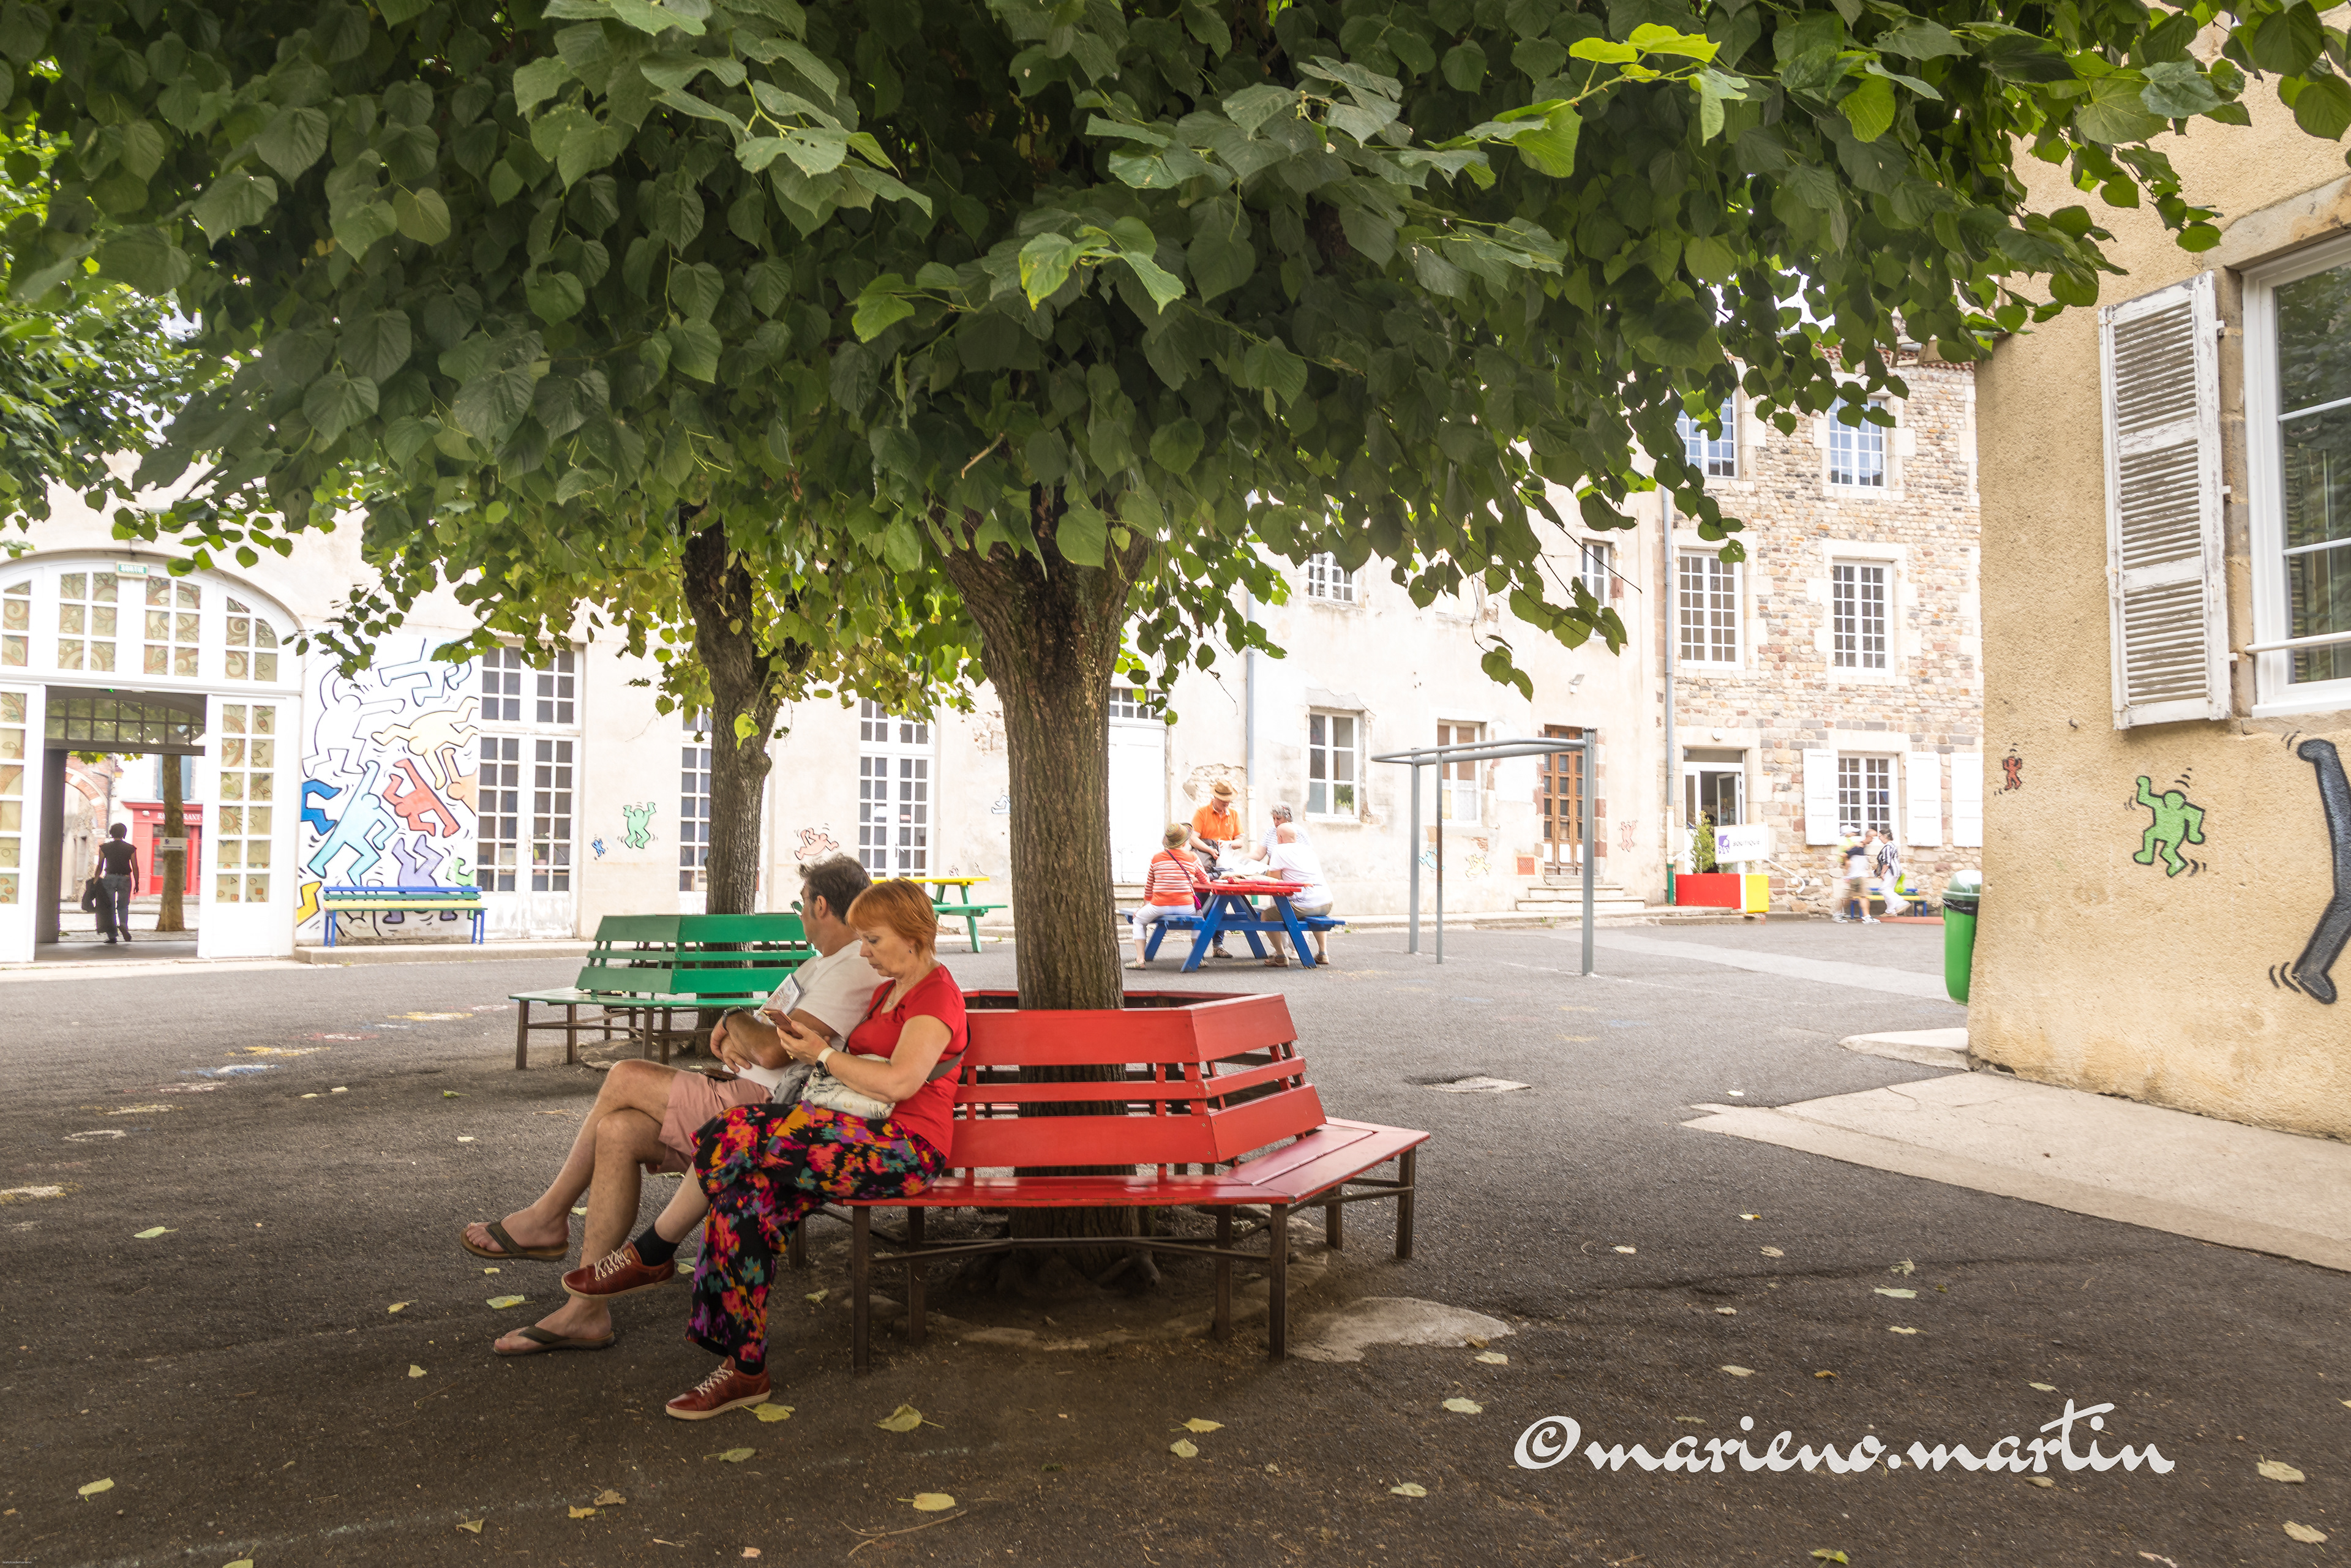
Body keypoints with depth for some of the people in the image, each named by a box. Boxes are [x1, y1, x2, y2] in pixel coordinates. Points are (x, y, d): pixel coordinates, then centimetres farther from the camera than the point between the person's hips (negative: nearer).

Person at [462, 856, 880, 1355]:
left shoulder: (852, 972, -15)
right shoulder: (823, 964, 22)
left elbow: (774, 1052, -23)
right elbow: (763, 1027, 23)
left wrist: (736, 1024, -1)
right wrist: (728, 1034, -1)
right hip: (748, 1103, 10)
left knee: (626, 1077, -10)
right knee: (617, 1131, -4)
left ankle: (546, 1218, 7)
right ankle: (585, 1310, 0)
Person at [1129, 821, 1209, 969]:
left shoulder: (1156, 858, 3)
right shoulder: (1192, 858, 2)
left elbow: (1149, 887, 15)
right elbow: (1205, 882, 15)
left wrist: (1146, 905, 32)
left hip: (1160, 907, -1)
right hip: (1185, 907, 1)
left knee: (1139, 920, 27)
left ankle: (1140, 959, 15)